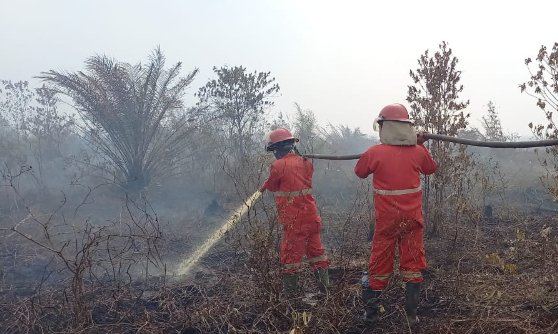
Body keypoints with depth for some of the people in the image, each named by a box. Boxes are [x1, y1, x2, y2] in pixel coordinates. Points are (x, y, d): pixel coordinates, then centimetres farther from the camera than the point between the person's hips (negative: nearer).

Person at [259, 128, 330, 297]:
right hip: (311, 215, 6)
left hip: (294, 219, -6)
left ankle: (290, 292, 15)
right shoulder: (305, 162, 5)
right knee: (315, 249, 17)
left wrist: (264, 186, 22)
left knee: (291, 253, 6)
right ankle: (324, 285, 26)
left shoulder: (278, 165, -14)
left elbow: (272, 186, 1)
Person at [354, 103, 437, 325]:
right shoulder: (419, 152, -5)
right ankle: (411, 314, 16)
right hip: (413, 218, 1)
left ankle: (371, 312, 22)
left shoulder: (374, 153, -12)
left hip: (386, 220, -1)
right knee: (413, 264, 12)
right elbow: (431, 168, 16)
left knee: (380, 264, 11)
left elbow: (359, 172, 7)